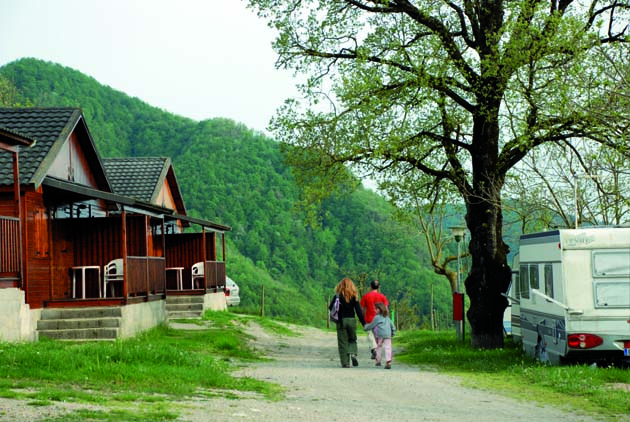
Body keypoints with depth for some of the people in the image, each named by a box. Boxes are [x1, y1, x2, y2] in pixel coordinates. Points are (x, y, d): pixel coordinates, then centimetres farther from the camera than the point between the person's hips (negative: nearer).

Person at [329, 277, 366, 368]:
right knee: (352, 340, 18)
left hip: (341, 321, -1)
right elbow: (359, 310, -1)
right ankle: (353, 353, -10)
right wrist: (364, 323, 2)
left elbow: (331, 307, -1)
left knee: (343, 343, 5)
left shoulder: (338, 295, -4)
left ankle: (345, 363, 1)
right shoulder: (354, 296, 0)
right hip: (352, 320, 1)